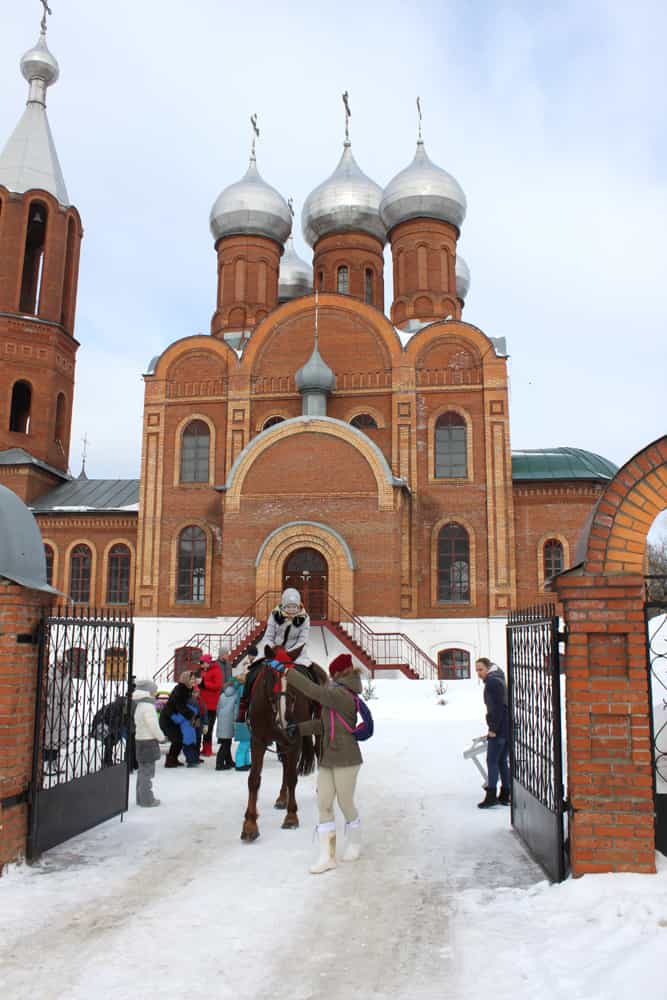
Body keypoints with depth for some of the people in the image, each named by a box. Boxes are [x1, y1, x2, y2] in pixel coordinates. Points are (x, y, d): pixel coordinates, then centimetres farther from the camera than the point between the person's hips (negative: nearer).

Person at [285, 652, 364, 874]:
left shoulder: (342, 694, -18)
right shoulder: (338, 695, 12)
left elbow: (313, 691, -28)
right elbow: (324, 724, 14)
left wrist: (287, 672, -24)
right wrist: (299, 728, 5)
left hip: (345, 760, -9)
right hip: (328, 758, 9)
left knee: (346, 803, 7)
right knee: (323, 804, 4)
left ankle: (354, 843, 32)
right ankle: (327, 856, 8)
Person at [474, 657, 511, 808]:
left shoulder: (492, 681, -11)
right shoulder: (499, 679, 20)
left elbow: (497, 707, -19)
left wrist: (493, 729, -18)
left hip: (499, 729, -10)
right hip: (508, 729, 10)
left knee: (492, 761, -7)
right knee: (503, 761, 12)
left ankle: (491, 796, -9)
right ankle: (505, 796, 14)